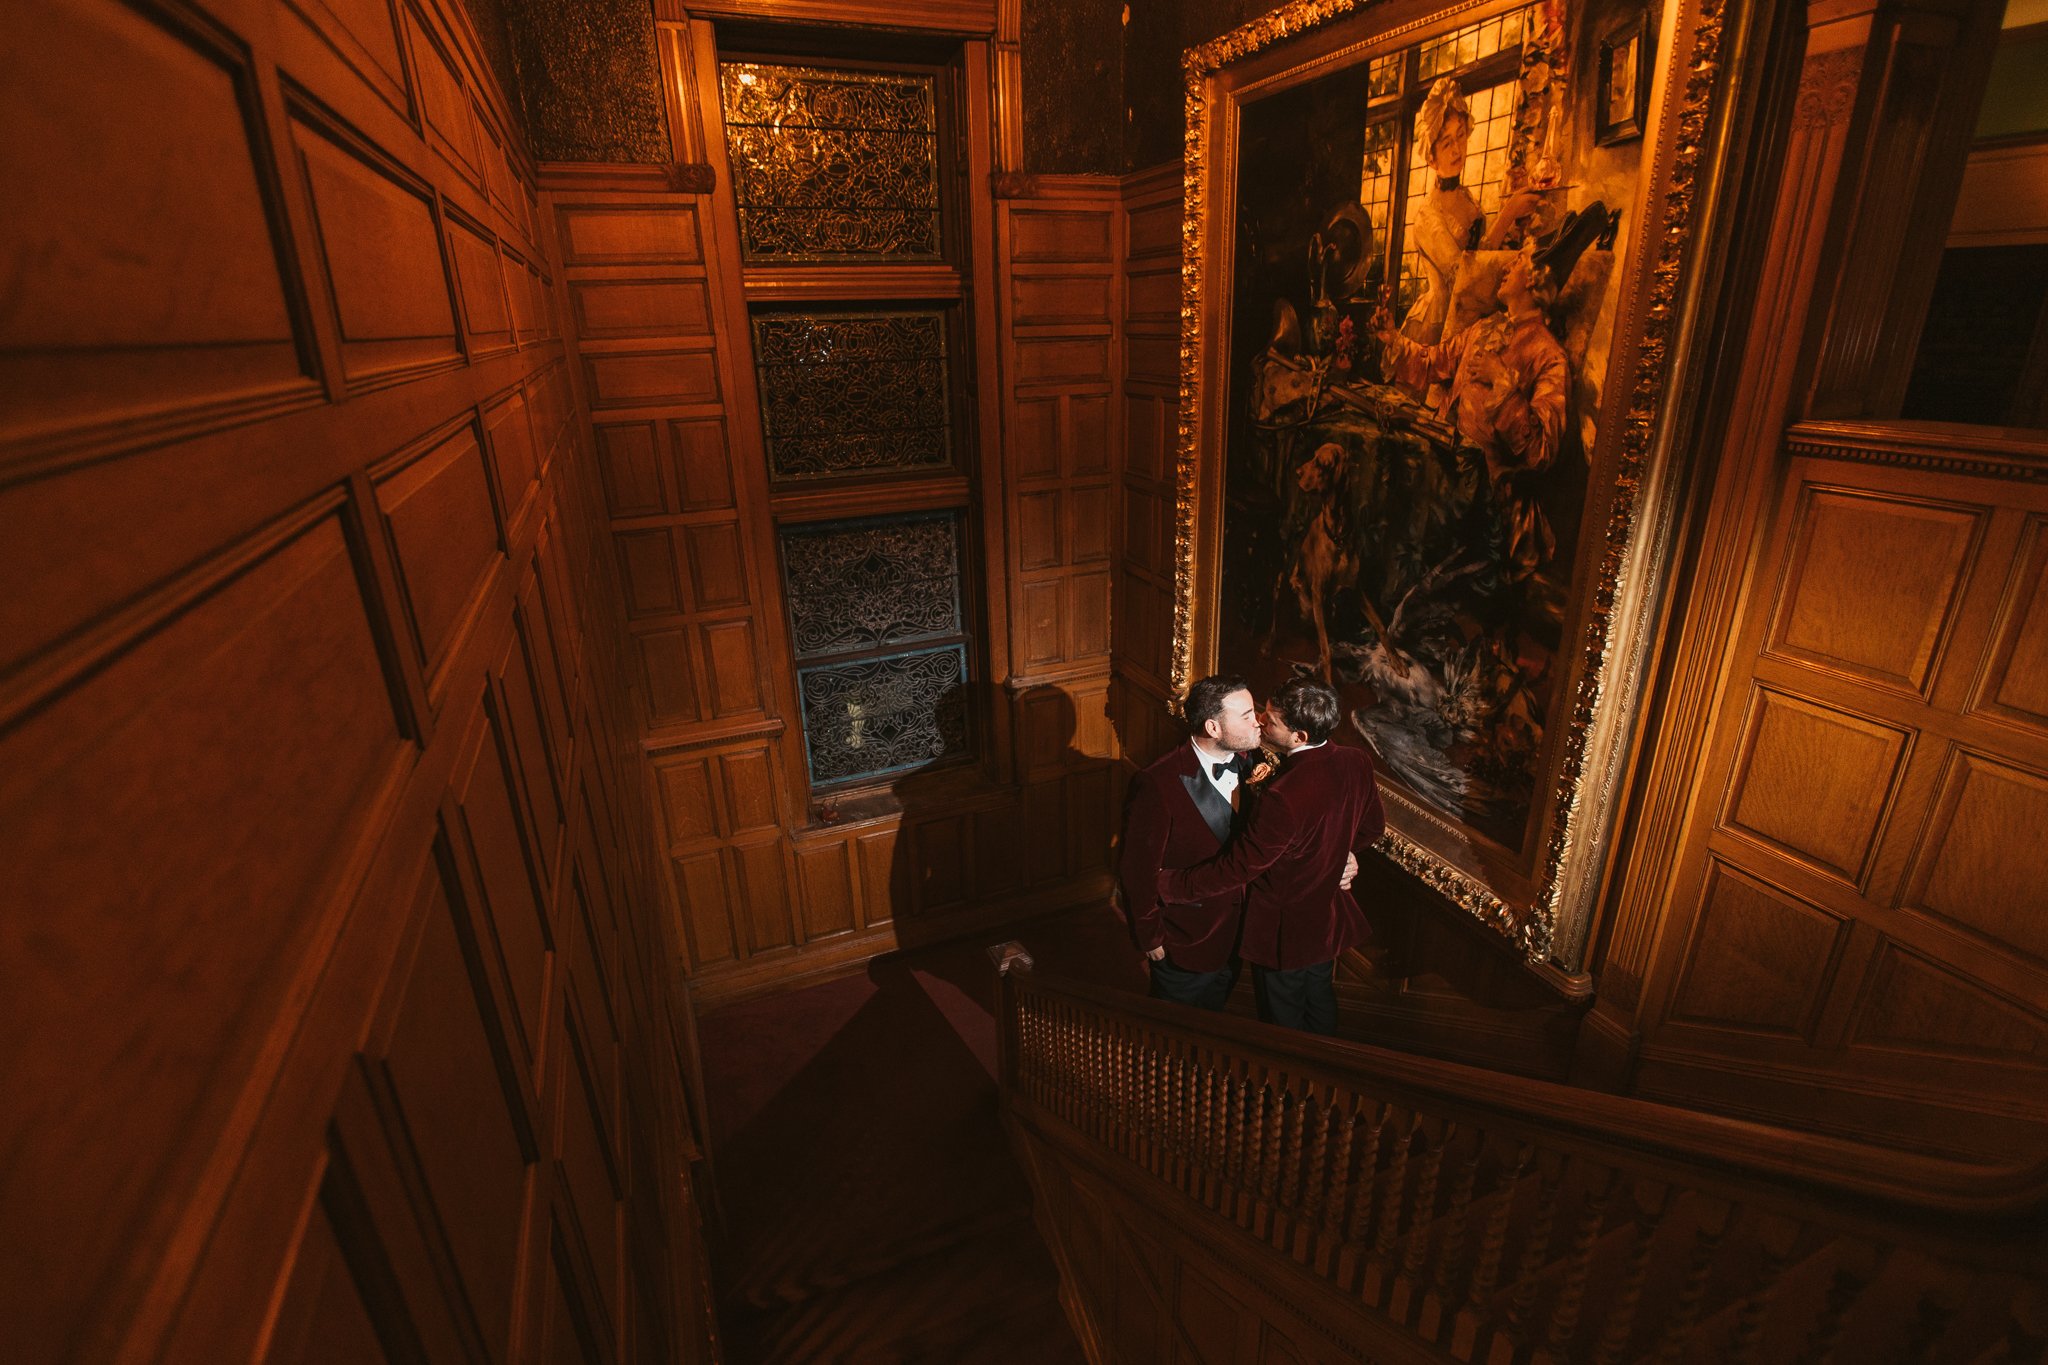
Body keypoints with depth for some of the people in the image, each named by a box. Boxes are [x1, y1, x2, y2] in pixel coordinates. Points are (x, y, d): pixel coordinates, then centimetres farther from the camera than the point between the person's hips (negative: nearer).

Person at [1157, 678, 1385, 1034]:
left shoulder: (1283, 797, -39)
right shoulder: (1357, 762, -15)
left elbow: (1237, 868, -29)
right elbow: (1373, 824, 3)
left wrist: (1168, 885, -18)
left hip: (1284, 933, -8)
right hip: (1331, 919, 8)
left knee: (1284, 1023, 20)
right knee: (1320, 1002, 32)